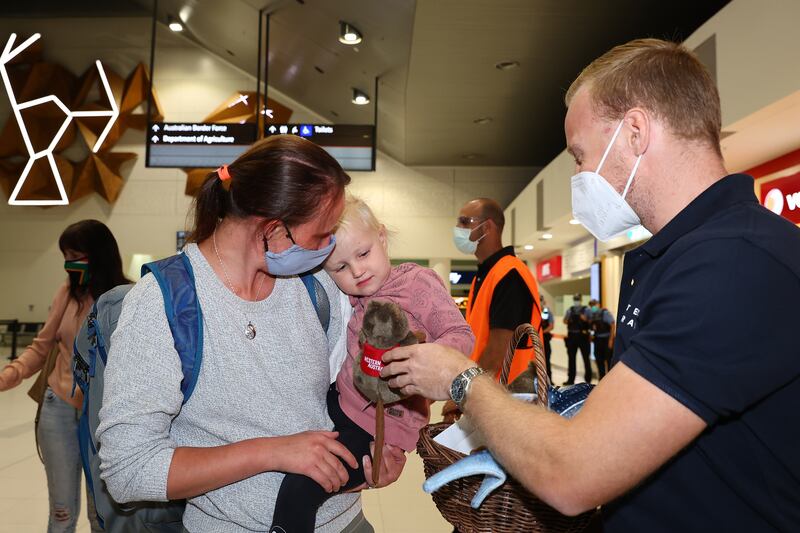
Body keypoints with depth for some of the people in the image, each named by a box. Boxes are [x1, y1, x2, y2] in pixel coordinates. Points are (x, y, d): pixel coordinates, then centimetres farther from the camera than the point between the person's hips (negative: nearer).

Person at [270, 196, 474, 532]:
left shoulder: (418, 282, -12)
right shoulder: (352, 299, 8)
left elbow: (462, 336, -17)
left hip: (380, 423, -8)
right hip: (339, 401, 8)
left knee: (300, 488, -17)